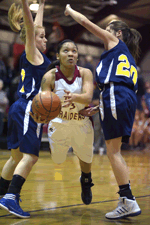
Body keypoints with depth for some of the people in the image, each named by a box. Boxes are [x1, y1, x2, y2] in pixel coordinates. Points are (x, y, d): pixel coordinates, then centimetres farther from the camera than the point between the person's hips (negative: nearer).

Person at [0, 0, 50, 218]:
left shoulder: (33, 55, 18)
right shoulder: (32, 54, -3)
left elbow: (35, 26, 30)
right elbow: (30, 27, -18)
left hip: (19, 109, 10)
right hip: (28, 109, -9)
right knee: (30, 157, -13)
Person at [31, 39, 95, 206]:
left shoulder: (85, 73, -17)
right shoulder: (50, 76, -20)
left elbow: (88, 97, -33)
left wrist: (74, 97, -55)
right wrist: (40, 116, -47)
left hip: (81, 123, 1)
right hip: (58, 122, -1)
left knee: (86, 158, 15)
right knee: (56, 161, -4)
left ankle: (86, 182, 48)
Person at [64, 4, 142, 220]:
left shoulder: (115, 41, 10)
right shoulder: (128, 58, 30)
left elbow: (86, 22, 10)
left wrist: (70, 11, 28)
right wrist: (99, 107, 24)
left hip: (116, 97, -8)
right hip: (127, 101, 8)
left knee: (113, 151, -8)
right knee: (114, 151, 10)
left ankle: (129, 201, -11)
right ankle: (126, 201, 7)